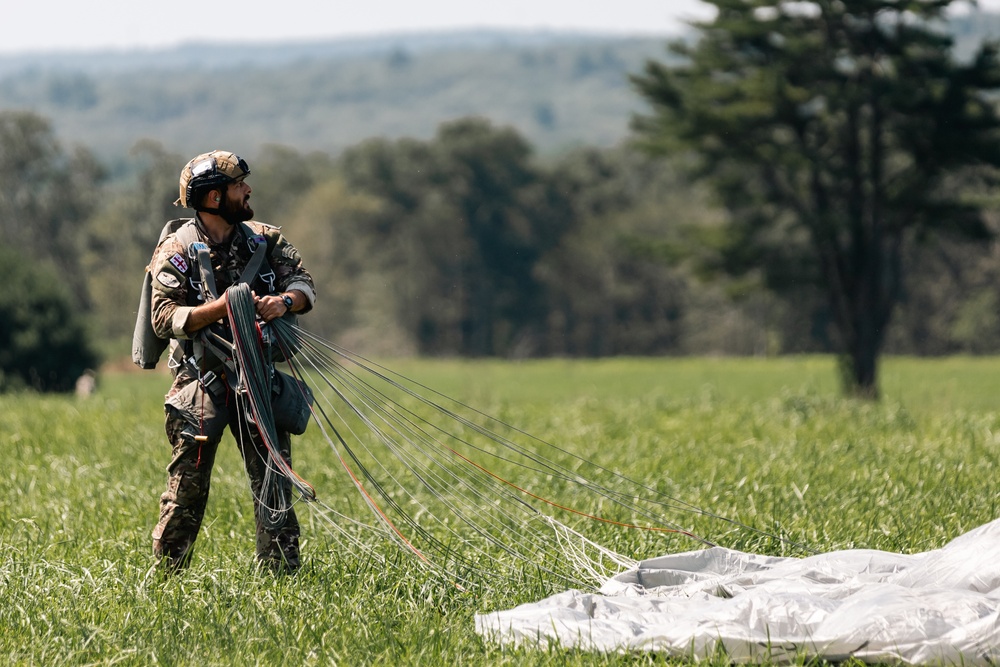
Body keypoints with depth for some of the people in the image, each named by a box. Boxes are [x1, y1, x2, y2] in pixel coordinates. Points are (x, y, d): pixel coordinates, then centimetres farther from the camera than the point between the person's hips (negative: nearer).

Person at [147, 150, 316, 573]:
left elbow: (304, 283, 4)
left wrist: (284, 300, -19)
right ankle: (165, 577, 11)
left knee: (274, 481, 1)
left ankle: (281, 572, 7)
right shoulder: (177, 251, -5)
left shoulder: (264, 240, 7)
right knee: (187, 487, 1)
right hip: (202, 383, -3)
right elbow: (164, 317, -12)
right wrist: (219, 308, -24)